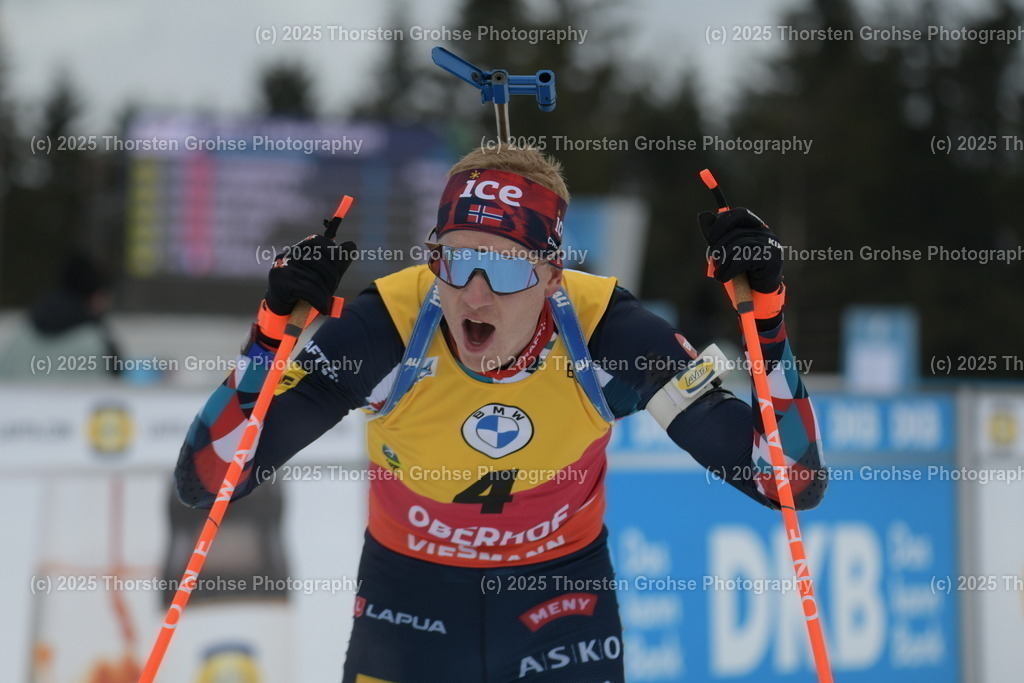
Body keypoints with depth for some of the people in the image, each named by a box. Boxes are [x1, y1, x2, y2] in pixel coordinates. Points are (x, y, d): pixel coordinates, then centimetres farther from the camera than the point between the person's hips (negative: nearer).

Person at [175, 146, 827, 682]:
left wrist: (764, 312, -34)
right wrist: (275, 330, -39)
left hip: (563, 594, 1)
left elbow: (793, 481, -24)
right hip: (409, 604, 0)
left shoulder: (607, 332, -25)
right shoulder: (383, 328, -27)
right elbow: (205, 481, -27)